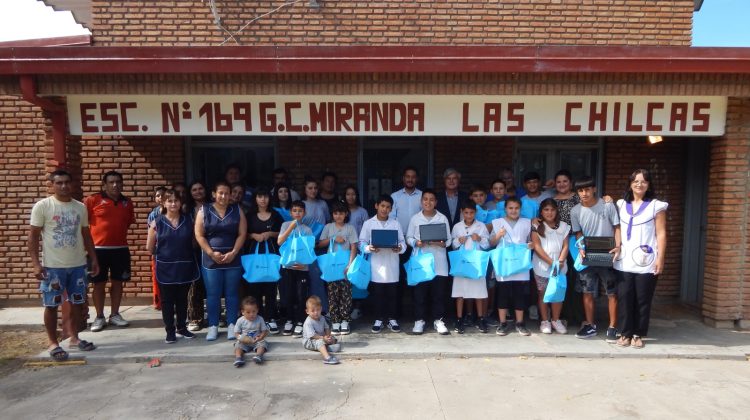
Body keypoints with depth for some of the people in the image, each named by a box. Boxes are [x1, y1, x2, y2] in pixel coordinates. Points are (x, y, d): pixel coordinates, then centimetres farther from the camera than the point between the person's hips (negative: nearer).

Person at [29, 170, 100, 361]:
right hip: (52, 266, -4)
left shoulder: (80, 207, 7)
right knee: (51, 305, 4)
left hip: (78, 265, 4)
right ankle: (53, 343, 17)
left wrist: (94, 258, 10)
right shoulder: (42, 206, -6)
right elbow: (33, 236, -6)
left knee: (78, 303, 12)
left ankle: (74, 338, 27)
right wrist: (35, 263, -13)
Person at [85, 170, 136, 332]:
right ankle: (99, 317, 16)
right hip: (98, 248, -4)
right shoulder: (92, 200, -6)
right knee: (99, 283, 5)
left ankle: (114, 315, 22)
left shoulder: (127, 202, 8)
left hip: (121, 249, 4)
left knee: (117, 282, 10)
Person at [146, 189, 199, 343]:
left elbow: (194, 242, 10)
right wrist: (163, 255, 11)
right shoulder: (157, 222, -3)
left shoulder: (188, 221, 2)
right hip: (165, 268, -2)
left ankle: (181, 328, 26)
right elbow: (149, 247, 3)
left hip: (185, 267, 2)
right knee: (167, 301, 6)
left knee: (182, 300, 13)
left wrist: (185, 255, 4)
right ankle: (170, 331, 17)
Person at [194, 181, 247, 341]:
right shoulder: (204, 210, 3)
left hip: (233, 259, 1)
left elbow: (242, 234, 0)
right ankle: (213, 326, 14)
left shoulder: (237, 210, 5)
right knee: (212, 294, 4)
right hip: (211, 260, 0)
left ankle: (232, 325, 15)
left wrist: (233, 253, -10)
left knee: (232, 293, 6)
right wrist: (211, 253, -11)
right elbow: (199, 235, -2)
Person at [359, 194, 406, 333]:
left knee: (392, 293, 8)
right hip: (377, 265, -1)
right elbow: (362, 243, 0)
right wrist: (369, 248, -19)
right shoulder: (368, 223, 3)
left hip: (392, 265, 2)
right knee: (378, 293, 6)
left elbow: (402, 242, 5)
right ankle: (378, 319, 19)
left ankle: (392, 319, 21)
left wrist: (400, 248, -16)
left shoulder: (395, 224, 8)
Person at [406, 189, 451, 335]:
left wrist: (440, 243, -15)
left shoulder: (443, 218, 4)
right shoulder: (415, 218, 4)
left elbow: (449, 240, 5)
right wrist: (416, 243, -13)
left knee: (439, 292, 4)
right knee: (420, 292, 3)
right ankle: (419, 320, 15)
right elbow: (409, 238, 6)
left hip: (439, 261, 0)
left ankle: (438, 320, 16)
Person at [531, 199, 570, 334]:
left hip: (559, 267, 2)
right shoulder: (536, 226, 0)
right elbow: (537, 247, -8)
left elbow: (565, 246, 3)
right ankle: (544, 321, 15)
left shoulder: (563, 226, 8)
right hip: (542, 266, -2)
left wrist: (560, 261, -14)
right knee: (543, 293, 5)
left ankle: (556, 320, 19)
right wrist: (551, 262, -17)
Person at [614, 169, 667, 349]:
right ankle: (626, 333, 13)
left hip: (646, 263, -3)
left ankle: (638, 334, 14)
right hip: (624, 262, 3)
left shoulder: (656, 206, 2)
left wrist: (660, 258, -6)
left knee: (643, 300, 3)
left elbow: (661, 234, 0)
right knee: (624, 299, 2)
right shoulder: (621, 204, 13)